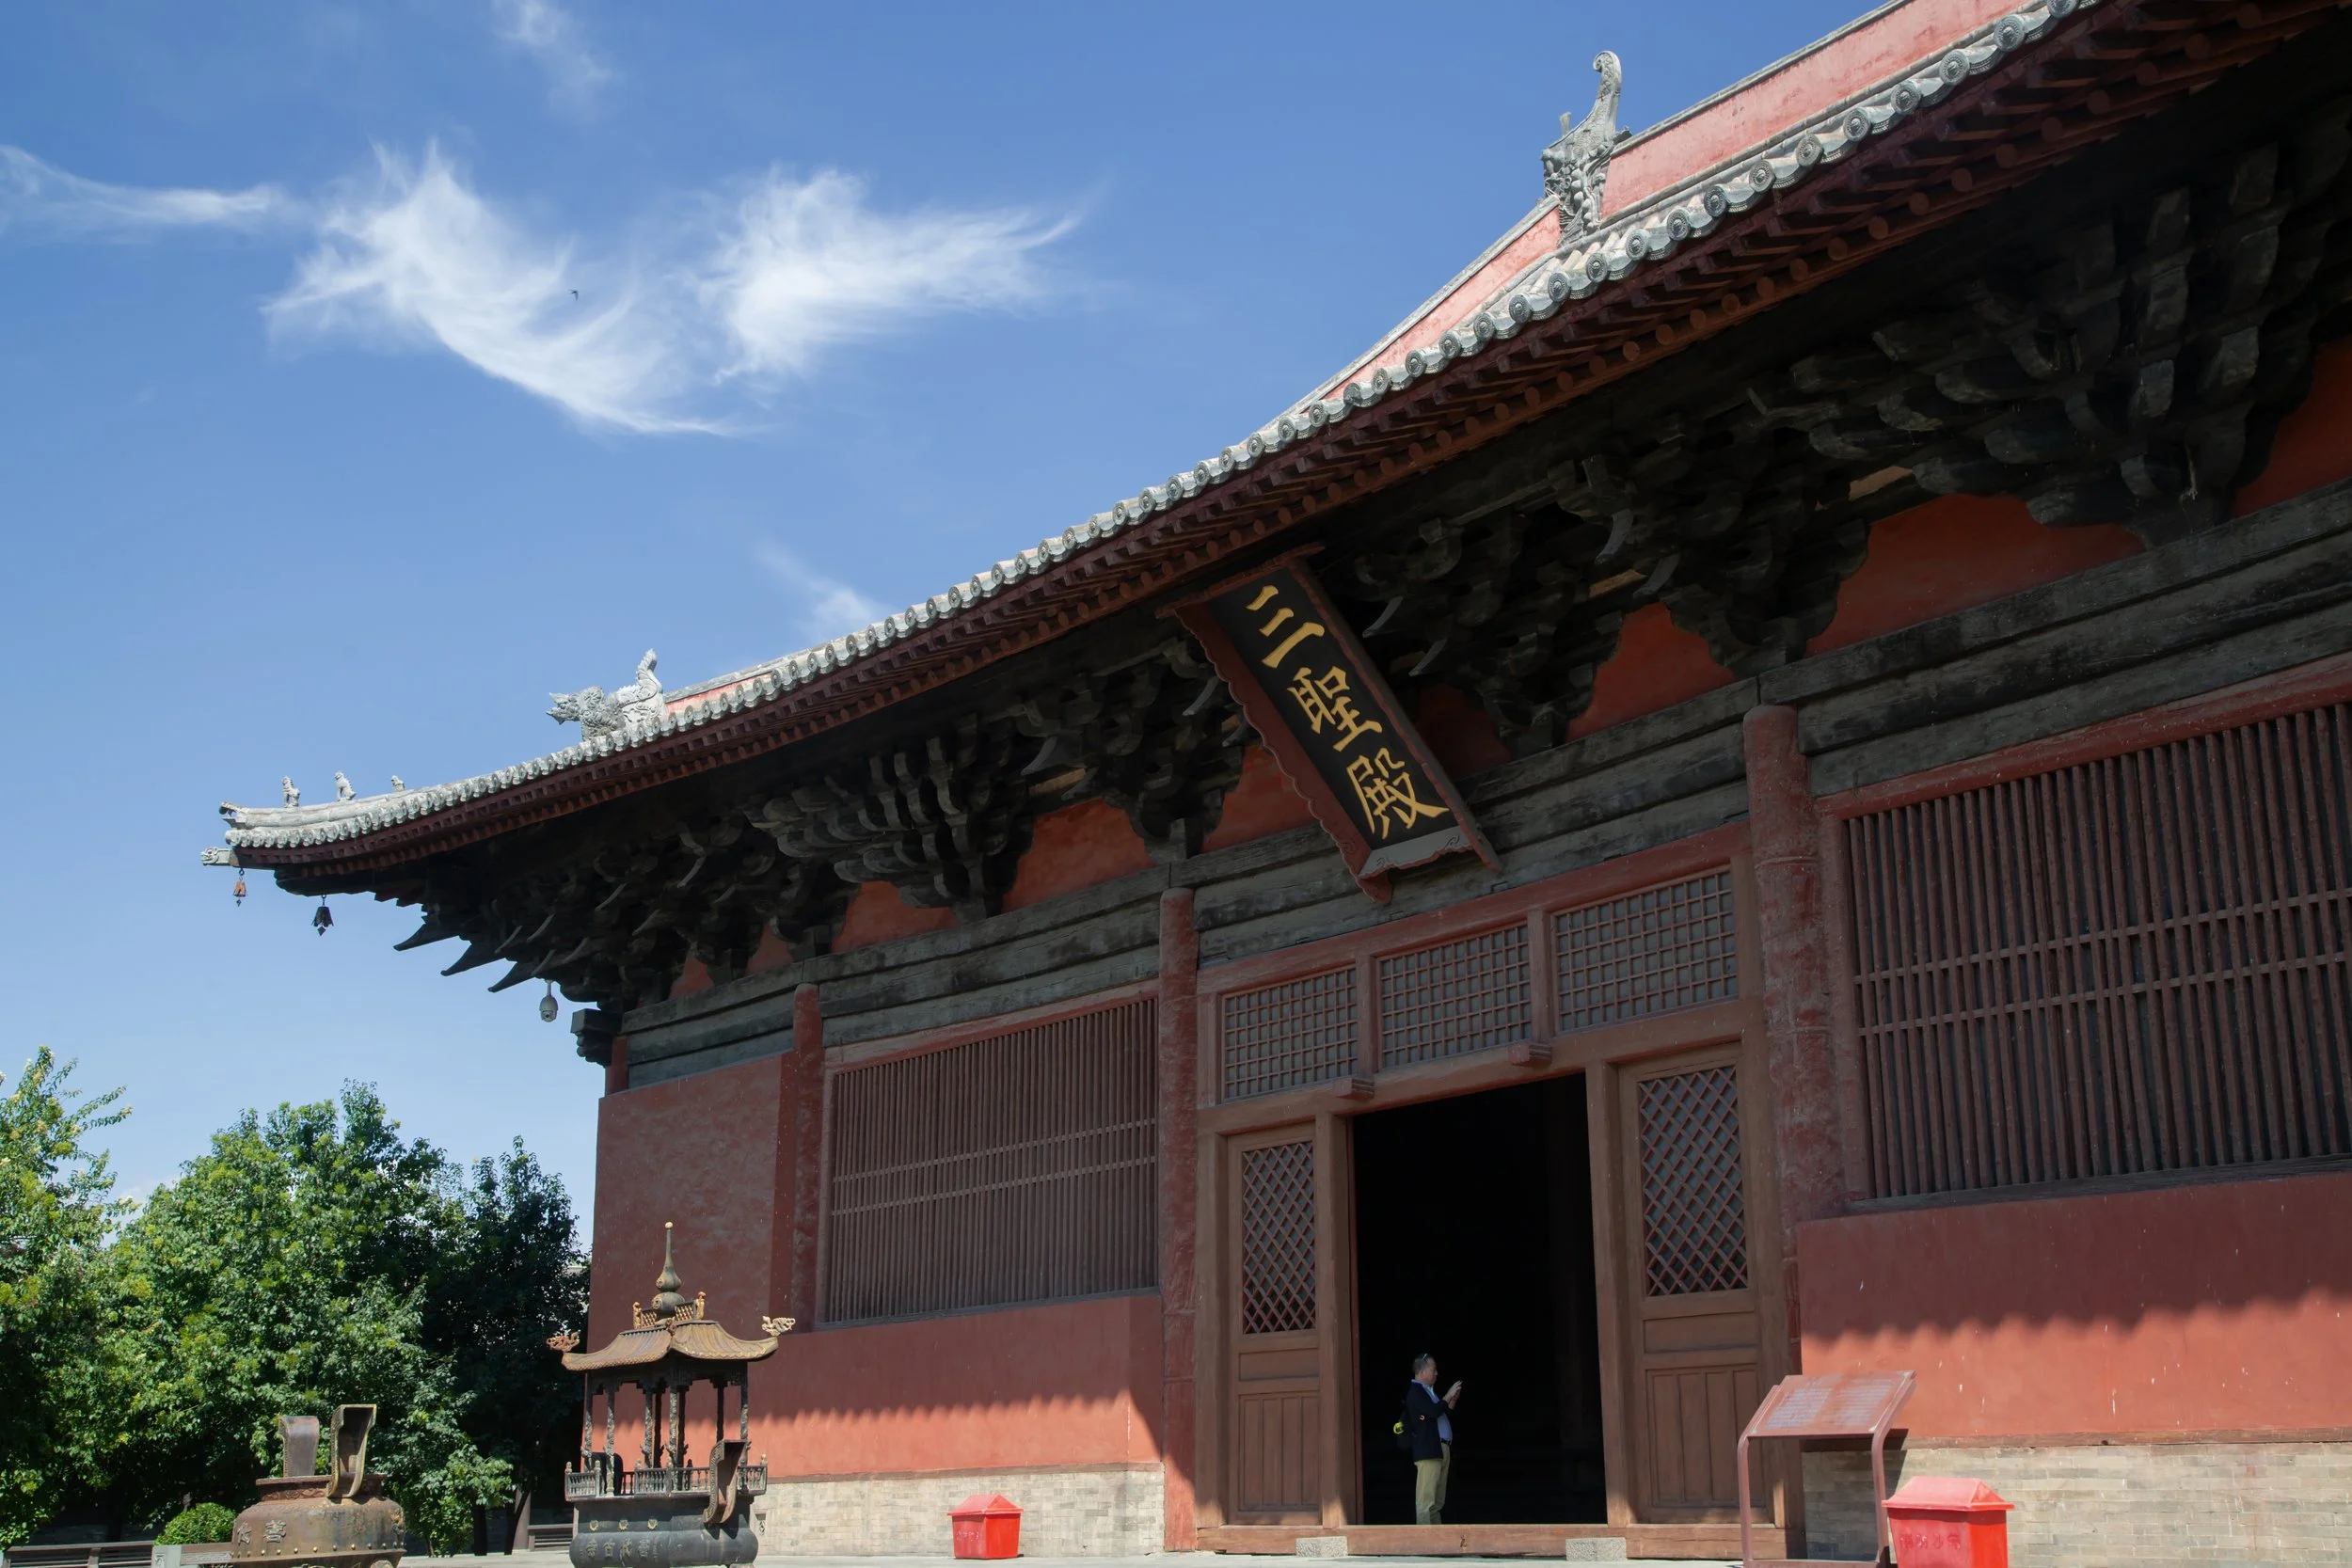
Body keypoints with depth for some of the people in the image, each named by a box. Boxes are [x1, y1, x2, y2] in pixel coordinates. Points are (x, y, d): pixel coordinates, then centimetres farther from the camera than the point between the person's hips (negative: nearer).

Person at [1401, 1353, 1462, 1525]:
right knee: (1426, 1499, -11)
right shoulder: (1415, 1391, -8)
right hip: (1428, 1451, -10)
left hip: (1442, 1450, 10)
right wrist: (1449, 1395, -8)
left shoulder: (1429, 1391, 22)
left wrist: (1453, 1400, 13)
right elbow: (1434, 1411, -21)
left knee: (1438, 1502, 10)